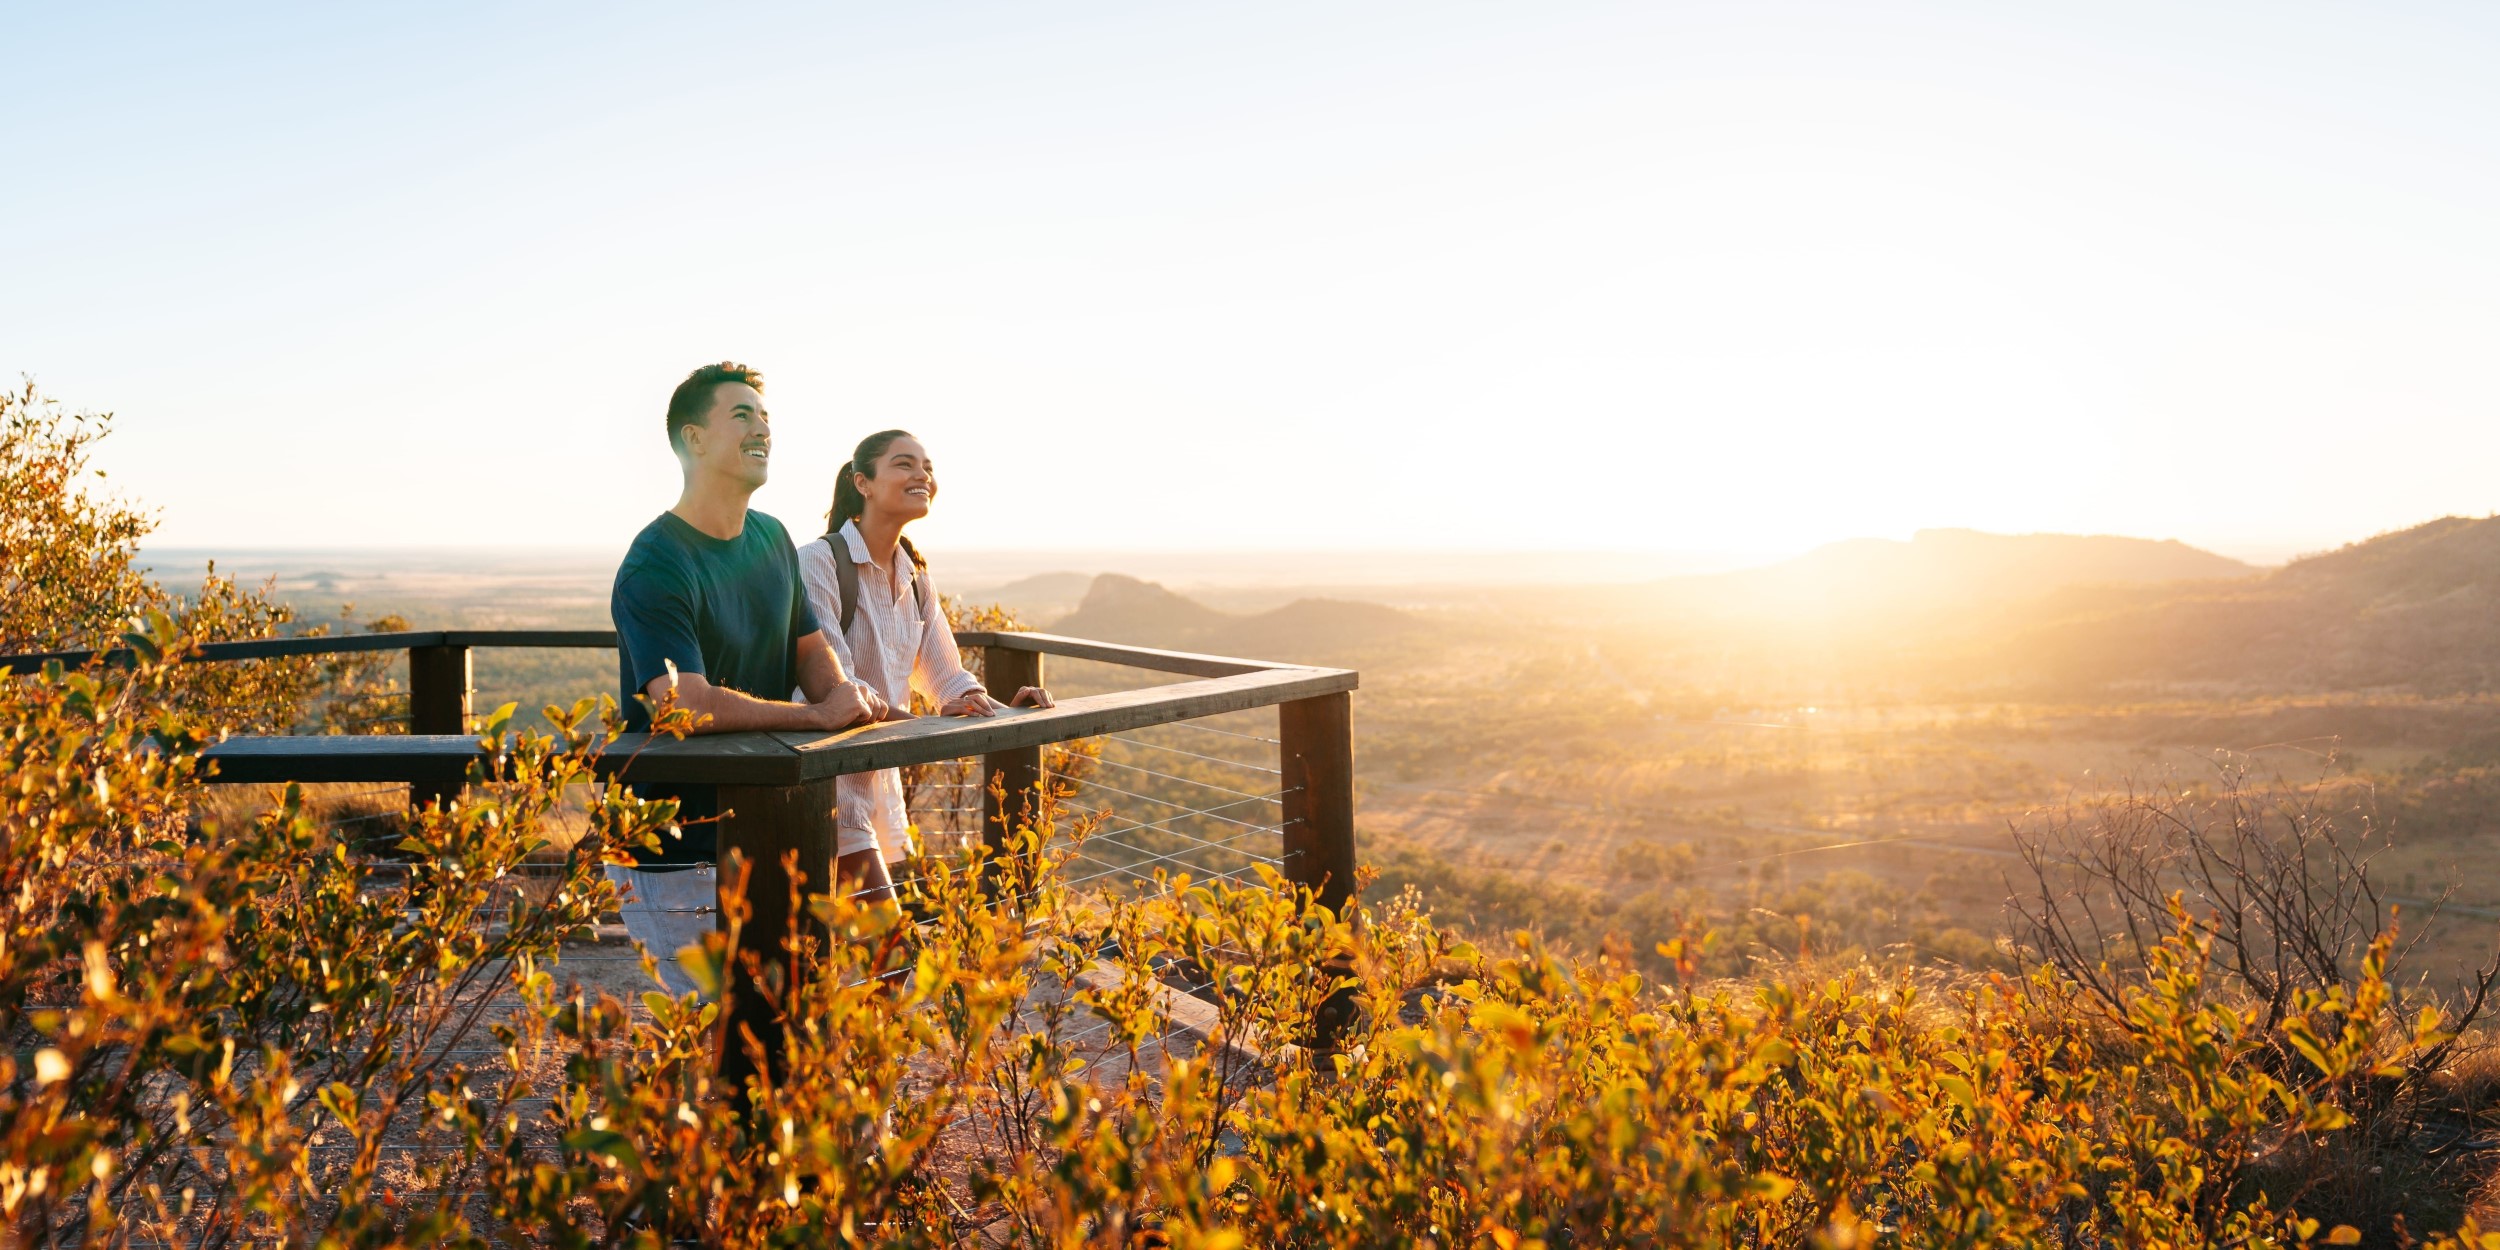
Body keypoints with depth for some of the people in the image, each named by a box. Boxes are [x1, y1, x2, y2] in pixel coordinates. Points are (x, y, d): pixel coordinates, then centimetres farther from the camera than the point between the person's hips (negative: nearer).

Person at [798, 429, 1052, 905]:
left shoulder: (915, 578, 10)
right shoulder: (817, 562, -14)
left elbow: (945, 675, 9)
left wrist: (1003, 710, -11)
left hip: (882, 779, 8)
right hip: (827, 775, -8)